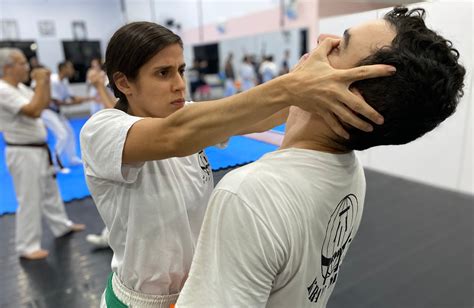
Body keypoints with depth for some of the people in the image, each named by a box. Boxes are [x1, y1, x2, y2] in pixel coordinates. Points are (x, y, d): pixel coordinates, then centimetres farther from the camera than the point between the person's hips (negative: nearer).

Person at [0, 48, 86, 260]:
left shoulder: (20, 87, 9)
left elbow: (44, 103, 15)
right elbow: (34, 111, -30)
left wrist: (46, 81, 2)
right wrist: (40, 82, -21)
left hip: (38, 149, 10)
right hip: (23, 153, -10)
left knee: (50, 190, 20)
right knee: (29, 200, -1)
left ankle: (62, 225, 37)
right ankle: (27, 247, 13)